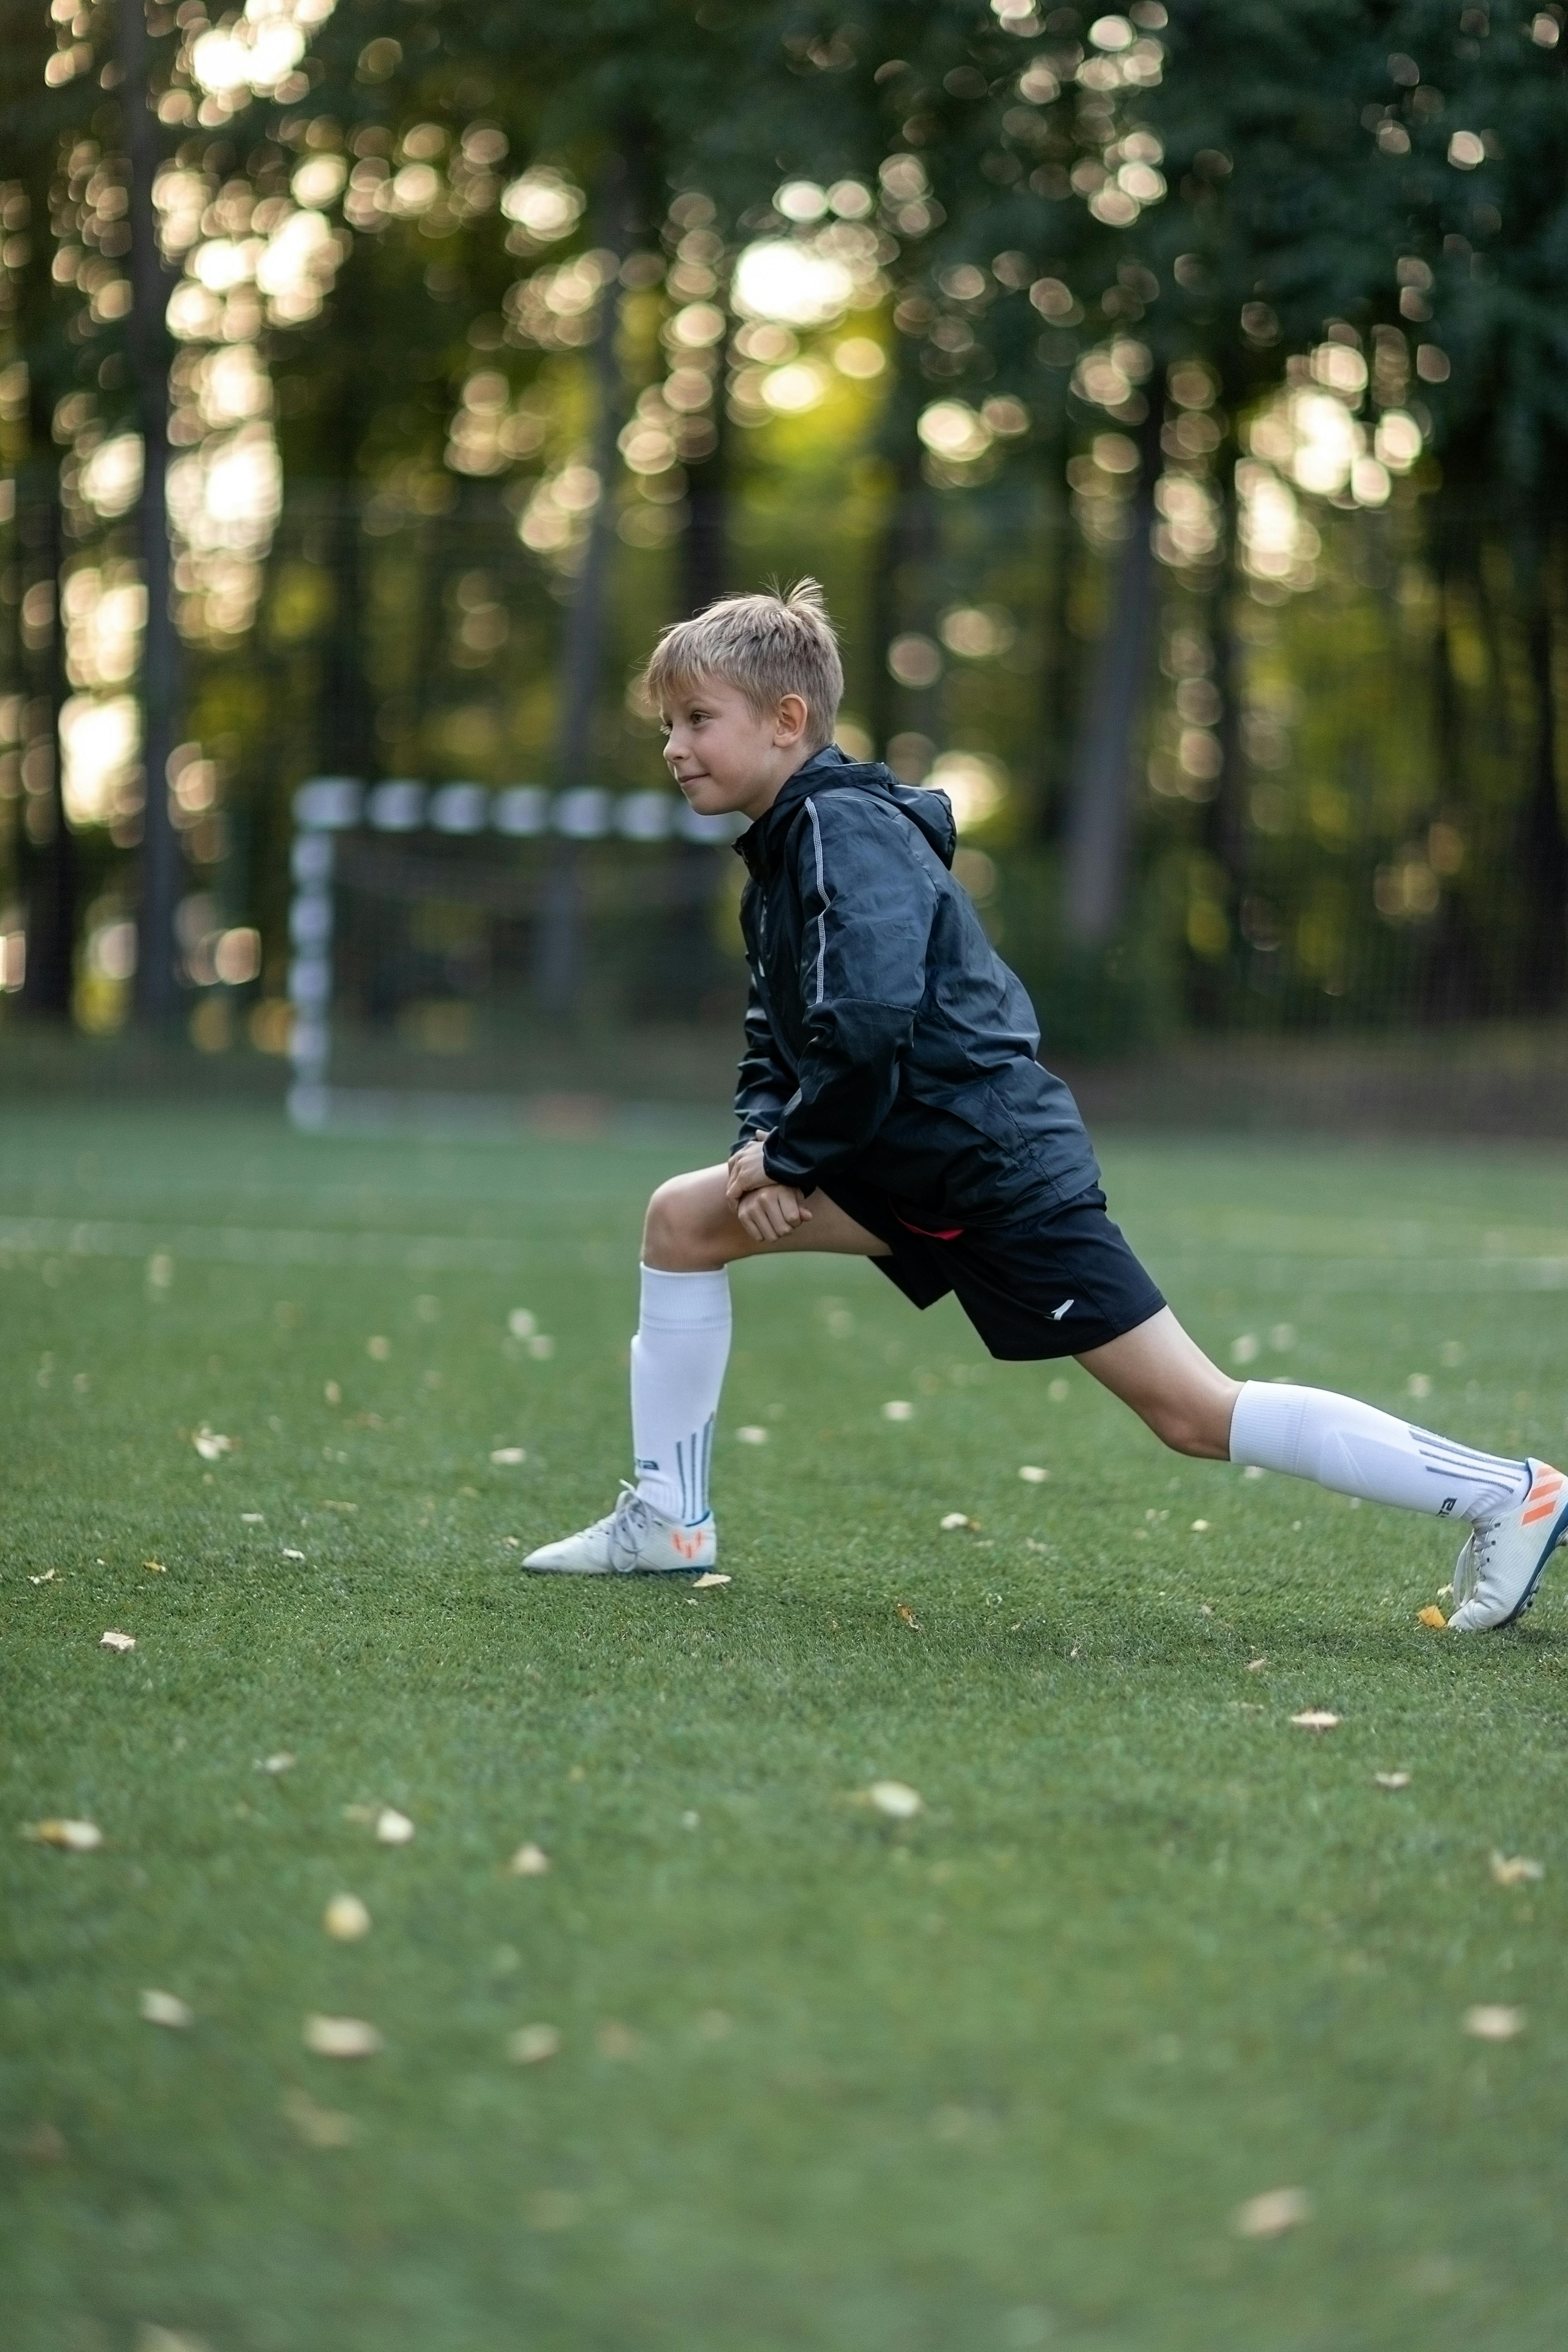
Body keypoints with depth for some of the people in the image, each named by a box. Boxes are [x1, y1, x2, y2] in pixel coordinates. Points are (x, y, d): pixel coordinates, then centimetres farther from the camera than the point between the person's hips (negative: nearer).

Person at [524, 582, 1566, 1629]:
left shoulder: (845, 829, -17)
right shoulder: (786, 846, 15)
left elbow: (867, 1024, -28)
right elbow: (780, 1033, 19)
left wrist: (789, 1157, -14)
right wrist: (766, 1137, -1)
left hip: (998, 1169, -10)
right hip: (920, 1168, 10)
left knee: (1194, 1411, -9)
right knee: (684, 1216, 7)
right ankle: (668, 1522, 15)